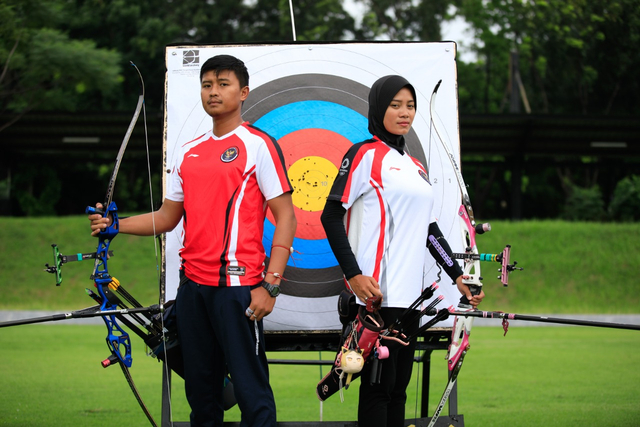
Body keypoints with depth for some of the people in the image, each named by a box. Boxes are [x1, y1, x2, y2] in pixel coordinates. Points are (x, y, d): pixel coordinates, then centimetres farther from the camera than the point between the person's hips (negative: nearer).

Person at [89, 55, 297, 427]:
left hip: (237, 285, -6)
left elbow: (285, 216, -7)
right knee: (200, 387, 11)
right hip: (193, 285, 7)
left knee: (250, 385, -8)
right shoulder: (190, 153, 15)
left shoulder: (258, 145, -4)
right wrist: (115, 225, 2)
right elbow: (168, 217, 18)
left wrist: (270, 285, -14)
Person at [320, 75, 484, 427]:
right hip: (377, 292, -8)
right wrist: (354, 274, -17)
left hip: (409, 293, 8)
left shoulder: (414, 167, 20)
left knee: (398, 386, 7)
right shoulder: (365, 155, -3)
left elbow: (429, 228, 25)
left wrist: (458, 276, 19)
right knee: (378, 385, -9)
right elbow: (330, 215, -9)